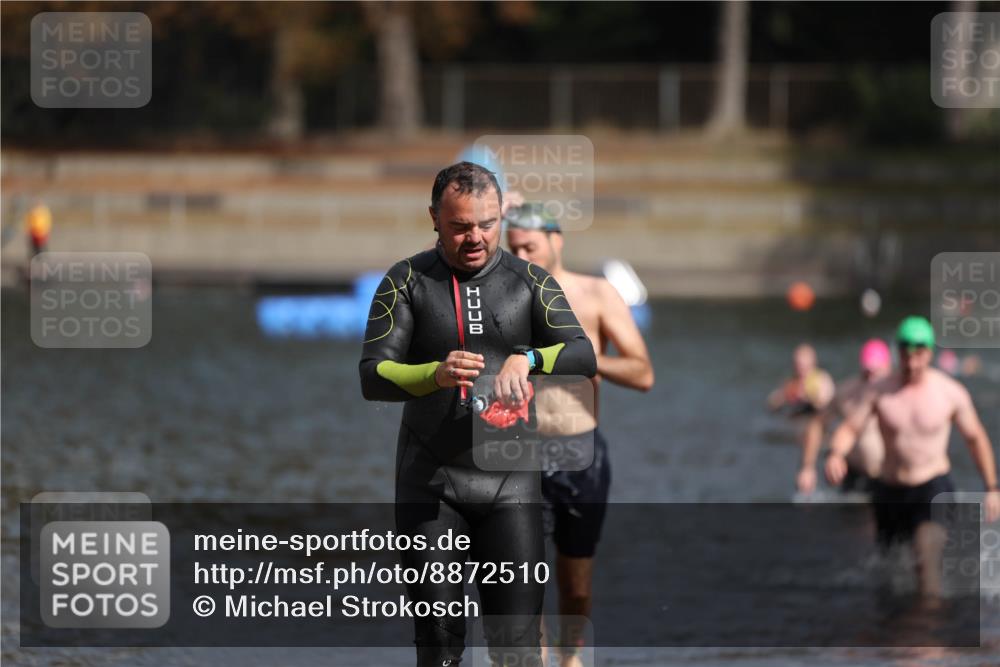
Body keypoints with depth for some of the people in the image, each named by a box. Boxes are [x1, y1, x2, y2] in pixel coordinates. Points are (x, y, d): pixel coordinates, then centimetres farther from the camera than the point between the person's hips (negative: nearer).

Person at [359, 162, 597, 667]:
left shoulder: (531, 283, 7)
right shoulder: (407, 282, 3)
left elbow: (583, 357, -5)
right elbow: (372, 376, -6)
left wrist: (527, 358, -26)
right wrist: (436, 374, -26)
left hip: (510, 479, 1)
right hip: (430, 483, -1)